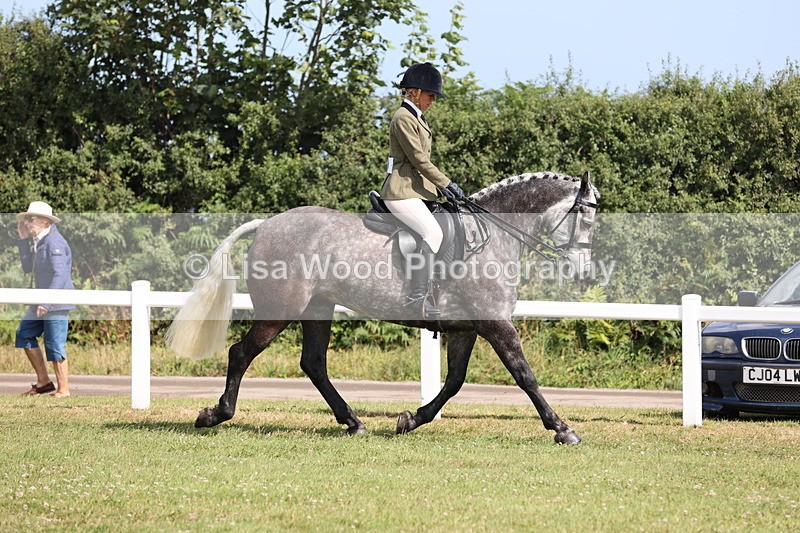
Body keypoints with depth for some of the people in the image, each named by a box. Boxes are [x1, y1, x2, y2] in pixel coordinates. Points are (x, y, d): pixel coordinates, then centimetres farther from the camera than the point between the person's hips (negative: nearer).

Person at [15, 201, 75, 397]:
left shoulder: (53, 241, -17)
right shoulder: (38, 241, 14)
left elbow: (60, 275, -22)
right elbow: (28, 268, 16)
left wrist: (46, 302, -25)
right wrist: (23, 240, 10)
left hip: (57, 302, -11)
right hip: (42, 301, 11)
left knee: (55, 345, -6)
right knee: (24, 335, 12)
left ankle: (63, 389, 4)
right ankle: (43, 381, 16)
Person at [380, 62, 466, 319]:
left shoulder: (417, 118, 20)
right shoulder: (403, 118, -12)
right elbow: (419, 159, -15)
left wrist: (442, 187, 16)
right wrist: (446, 184, -12)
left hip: (417, 189, 11)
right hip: (401, 190, -11)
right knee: (432, 232, -25)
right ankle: (417, 297, -27)